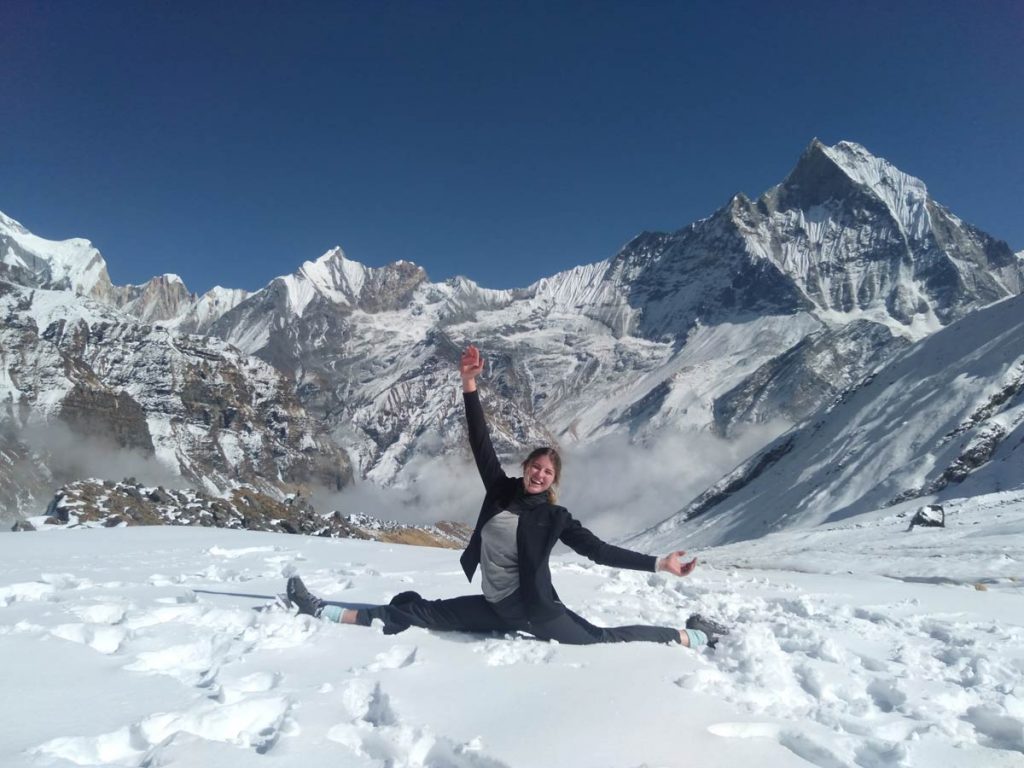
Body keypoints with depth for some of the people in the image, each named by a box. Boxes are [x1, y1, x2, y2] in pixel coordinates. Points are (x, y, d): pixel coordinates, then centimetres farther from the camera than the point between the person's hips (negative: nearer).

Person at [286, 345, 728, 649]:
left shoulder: (555, 518, -9)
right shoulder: (500, 490, -1)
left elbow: (598, 550, -9)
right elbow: (480, 442, -5)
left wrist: (658, 564, -17)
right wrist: (469, 385, -12)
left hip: (534, 609, -4)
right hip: (496, 607, 4)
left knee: (602, 639, -11)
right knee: (414, 612, 6)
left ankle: (693, 637, 4)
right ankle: (326, 613, 11)